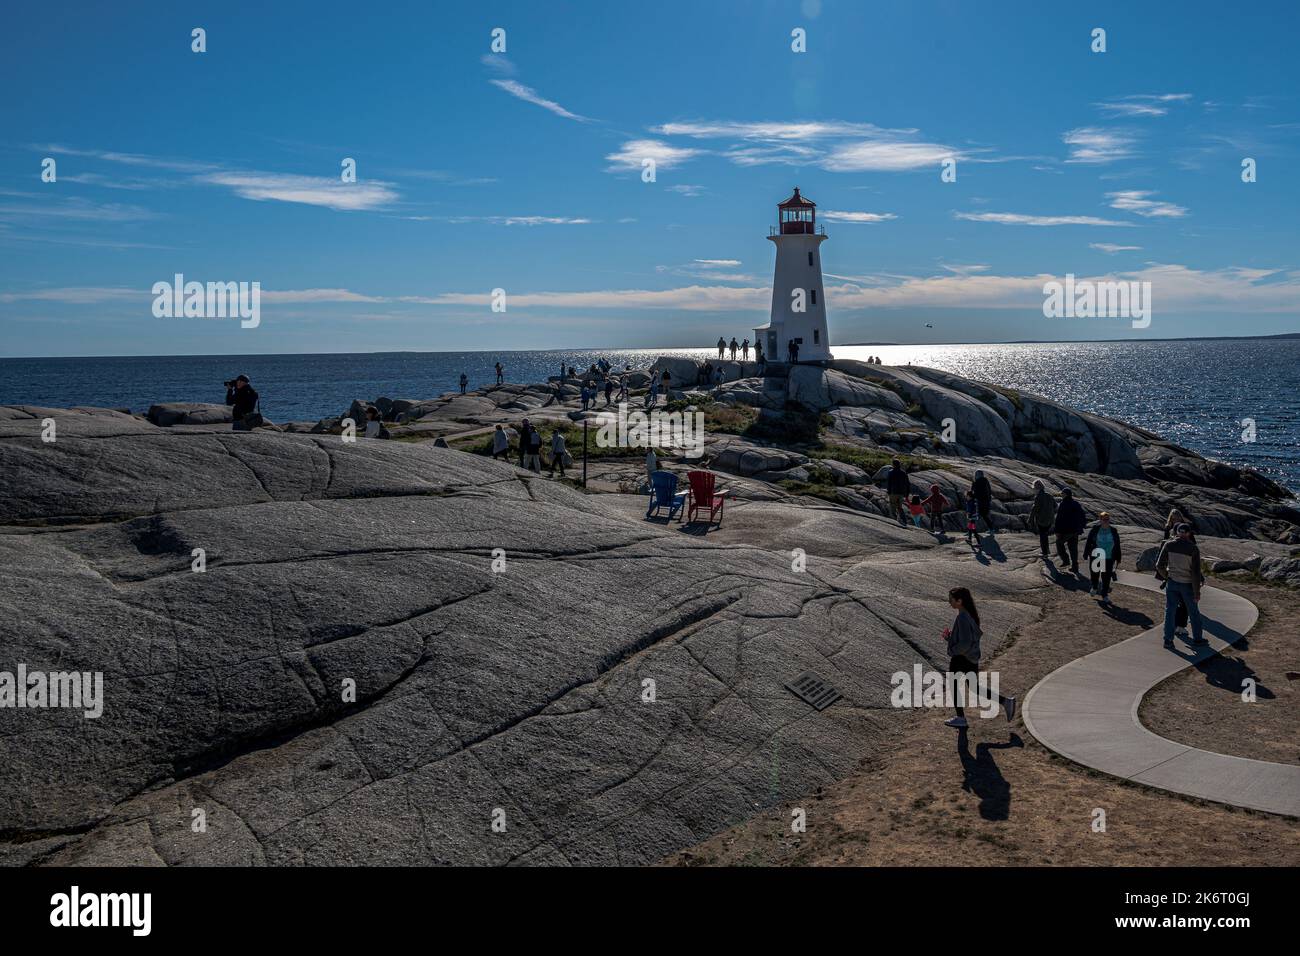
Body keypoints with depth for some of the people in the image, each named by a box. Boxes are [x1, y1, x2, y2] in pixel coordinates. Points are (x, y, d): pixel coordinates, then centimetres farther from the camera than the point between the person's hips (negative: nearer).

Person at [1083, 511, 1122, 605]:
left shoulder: (1114, 531, 0)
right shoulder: (1094, 530, -5)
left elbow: (1117, 546, 7)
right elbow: (1088, 543, 0)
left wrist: (1118, 559, 7)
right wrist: (1086, 555, -1)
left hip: (1108, 559, 0)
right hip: (1095, 558, 0)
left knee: (1106, 578, -1)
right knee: (1094, 574, 15)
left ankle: (1105, 596, 8)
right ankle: (1094, 588, 44)